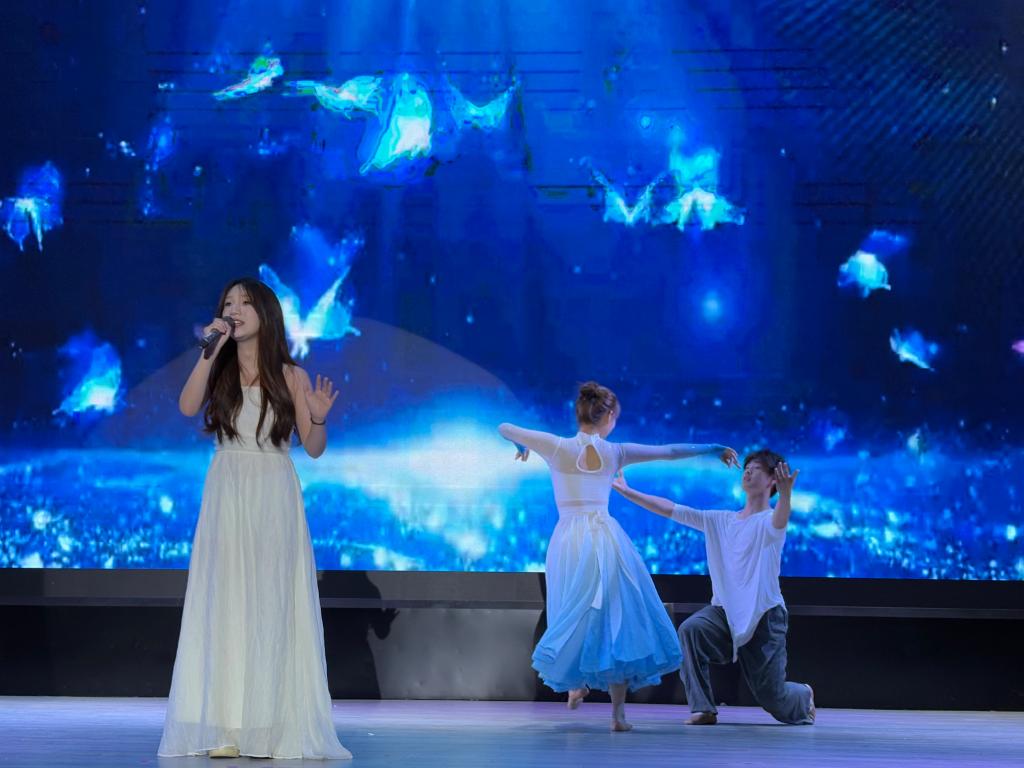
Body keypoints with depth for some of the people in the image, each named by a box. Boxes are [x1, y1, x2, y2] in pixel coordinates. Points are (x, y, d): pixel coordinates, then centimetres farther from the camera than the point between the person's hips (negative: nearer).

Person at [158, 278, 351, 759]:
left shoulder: (290, 376, 4)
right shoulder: (219, 370, 7)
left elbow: (314, 448, 5)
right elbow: (187, 407, -12)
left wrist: (319, 418, -15)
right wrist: (210, 350, -14)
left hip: (275, 497, -1)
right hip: (226, 494, 1)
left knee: (271, 605, -2)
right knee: (225, 603, -3)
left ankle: (274, 726, 0)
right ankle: (224, 726, -4)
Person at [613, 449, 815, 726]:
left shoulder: (769, 520, -5)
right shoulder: (720, 520, 11)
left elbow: (779, 522, -31)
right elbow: (671, 510, 11)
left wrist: (785, 493, -54)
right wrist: (627, 492, 7)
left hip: (764, 615, -4)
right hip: (724, 610, 4)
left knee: (771, 696, 1)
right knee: (690, 629, -30)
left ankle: (803, 696, 39)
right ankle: (703, 708, -22)